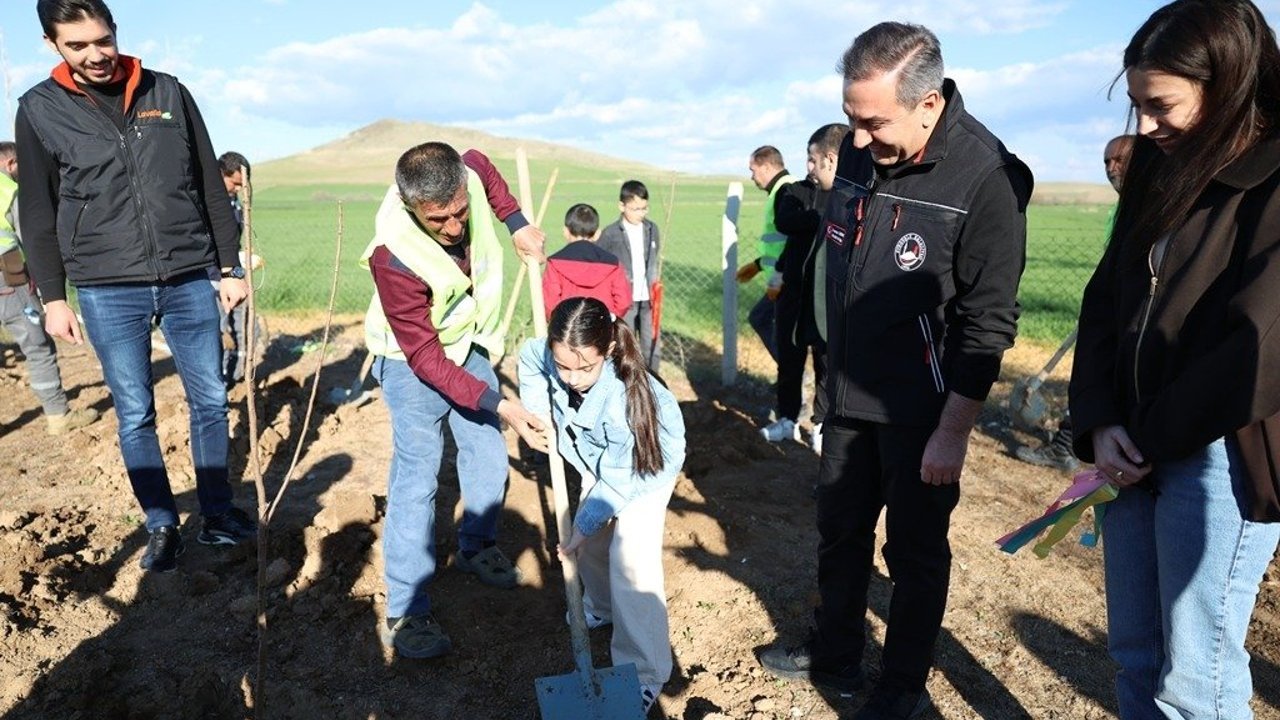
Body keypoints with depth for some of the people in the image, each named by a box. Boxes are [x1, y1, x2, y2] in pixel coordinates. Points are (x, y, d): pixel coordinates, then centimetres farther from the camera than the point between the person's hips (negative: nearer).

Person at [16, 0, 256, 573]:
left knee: (210, 400, 6)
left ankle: (218, 515, 21)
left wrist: (231, 268, 6)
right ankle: (162, 526, 19)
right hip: (107, 292, -1)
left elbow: (211, 188, 8)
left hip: (188, 281, 1)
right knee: (135, 415, 4)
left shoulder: (168, 93, 5)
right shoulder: (39, 109, 3)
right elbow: (38, 212, 6)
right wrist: (53, 297, 1)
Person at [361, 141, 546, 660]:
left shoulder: (469, 175, -22)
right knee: (417, 480, -8)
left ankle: (476, 549, 38)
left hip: (468, 346, 7)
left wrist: (517, 223, -4)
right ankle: (404, 616, 3)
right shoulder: (394, 257, -36)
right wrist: (497, 404, -35)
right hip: (414, 362, -6)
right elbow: (424, 357, -30)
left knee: (489, 458, 13)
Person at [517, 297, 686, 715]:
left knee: (631, 559, -16)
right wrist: (537, 416, -10)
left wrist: (585, 524, -24)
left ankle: (643, 675, -5)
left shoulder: (623, 397, -43)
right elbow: (528, 359, 0)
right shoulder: (546, 355, -28)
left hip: (645, 463, -7)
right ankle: (602, 610, 47)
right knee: (591, 542, 18)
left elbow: (618, 477, -32)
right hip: (600, 458, 7)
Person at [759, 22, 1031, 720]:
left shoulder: (987, 180, -20)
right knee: (838, 530, 18)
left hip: (921, 411, -6)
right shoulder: (858, 151, -1)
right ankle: (835, 654, 39)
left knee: (915, 550, 10)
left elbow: (988, 323, -18)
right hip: (849, 395, 6)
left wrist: (952, 433, -16)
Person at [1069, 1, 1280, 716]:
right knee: (1135, 653, 16)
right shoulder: (1161, 171, 11)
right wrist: (1099, 423, -3)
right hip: (1135, 448, 7)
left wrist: (1153, 439, -8)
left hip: (1220, 454, -6)